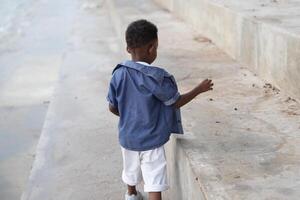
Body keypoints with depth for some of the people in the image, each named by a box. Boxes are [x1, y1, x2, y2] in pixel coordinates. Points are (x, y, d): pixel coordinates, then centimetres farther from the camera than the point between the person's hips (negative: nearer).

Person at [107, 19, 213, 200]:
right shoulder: (157, 77, -22)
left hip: (127, 137, 6)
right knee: (155, 184, -1)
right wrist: (199, 89, 3)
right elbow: (176, 102, -10)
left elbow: (113, 107, 0)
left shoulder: (118, 74, -9)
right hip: (151, 140, -6)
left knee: (131, 171, 29)